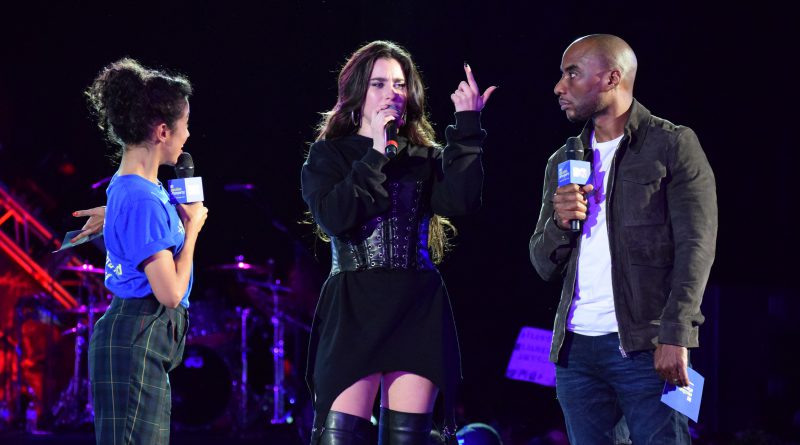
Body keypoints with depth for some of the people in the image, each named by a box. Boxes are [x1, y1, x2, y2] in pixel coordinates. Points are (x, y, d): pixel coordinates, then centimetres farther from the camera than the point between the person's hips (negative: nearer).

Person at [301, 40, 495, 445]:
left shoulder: (427, 159, 14)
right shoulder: (328, 156, 7)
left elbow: (461, 202, -5)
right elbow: (333, 217, -10)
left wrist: (467, 127, -8)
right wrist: (376, 156, -8)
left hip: (419, 309, 3)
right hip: (354, 309, -3)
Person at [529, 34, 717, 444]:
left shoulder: (673, 145, 1)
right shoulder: (562, 162, 18)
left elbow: (696, 246, -7)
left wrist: (675, 336, -17)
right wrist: (560, 222, -4)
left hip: (646, 347, -5)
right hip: (576, 348, 5)